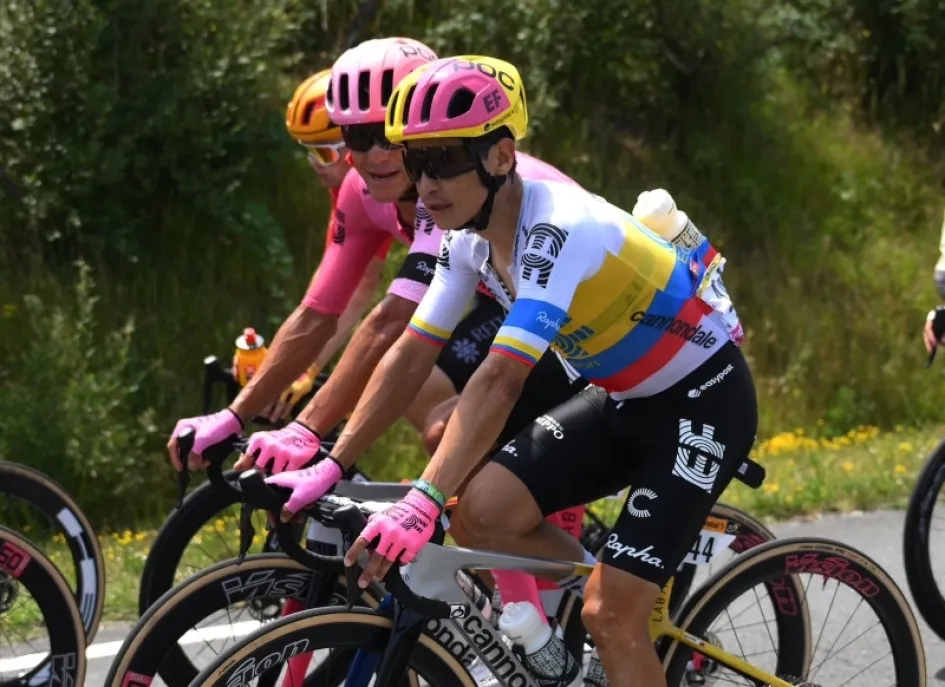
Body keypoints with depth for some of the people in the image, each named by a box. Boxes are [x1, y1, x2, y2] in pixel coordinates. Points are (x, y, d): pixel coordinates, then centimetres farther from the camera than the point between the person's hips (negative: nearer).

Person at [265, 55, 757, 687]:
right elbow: (410, 355, -2)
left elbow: (500, 379, -39)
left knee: (611, 614, -15)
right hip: (625, 401, 8)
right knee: (484, 509, -11)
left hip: (703, 401, -8)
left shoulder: (557, 229, -30)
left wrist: (423, 502, -46)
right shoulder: (471, 237, -5)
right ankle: (618, 592, 10)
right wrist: (329, 468, -7)